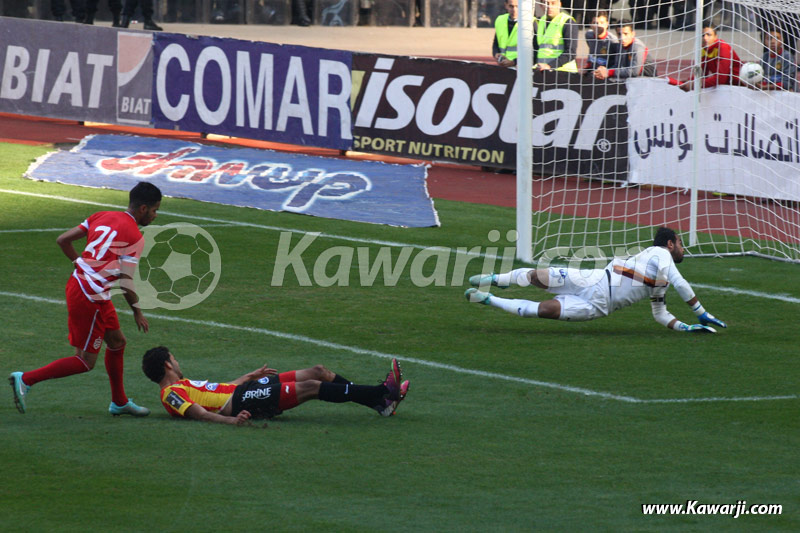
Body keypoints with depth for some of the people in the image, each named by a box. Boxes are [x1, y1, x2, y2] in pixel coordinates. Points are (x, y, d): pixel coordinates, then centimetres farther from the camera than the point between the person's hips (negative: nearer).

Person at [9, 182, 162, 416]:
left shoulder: (102, 217, 7)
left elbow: (63, 240, 8)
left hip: (78, 282, 9)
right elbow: (126, 283, -19)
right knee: (86, 362, 0)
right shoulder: (134, 237, -15)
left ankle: (119, 402, 34)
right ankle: (26, 379, -3)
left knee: (117, 341, 22)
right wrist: (137, 312, -4)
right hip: (90, 298, -9)